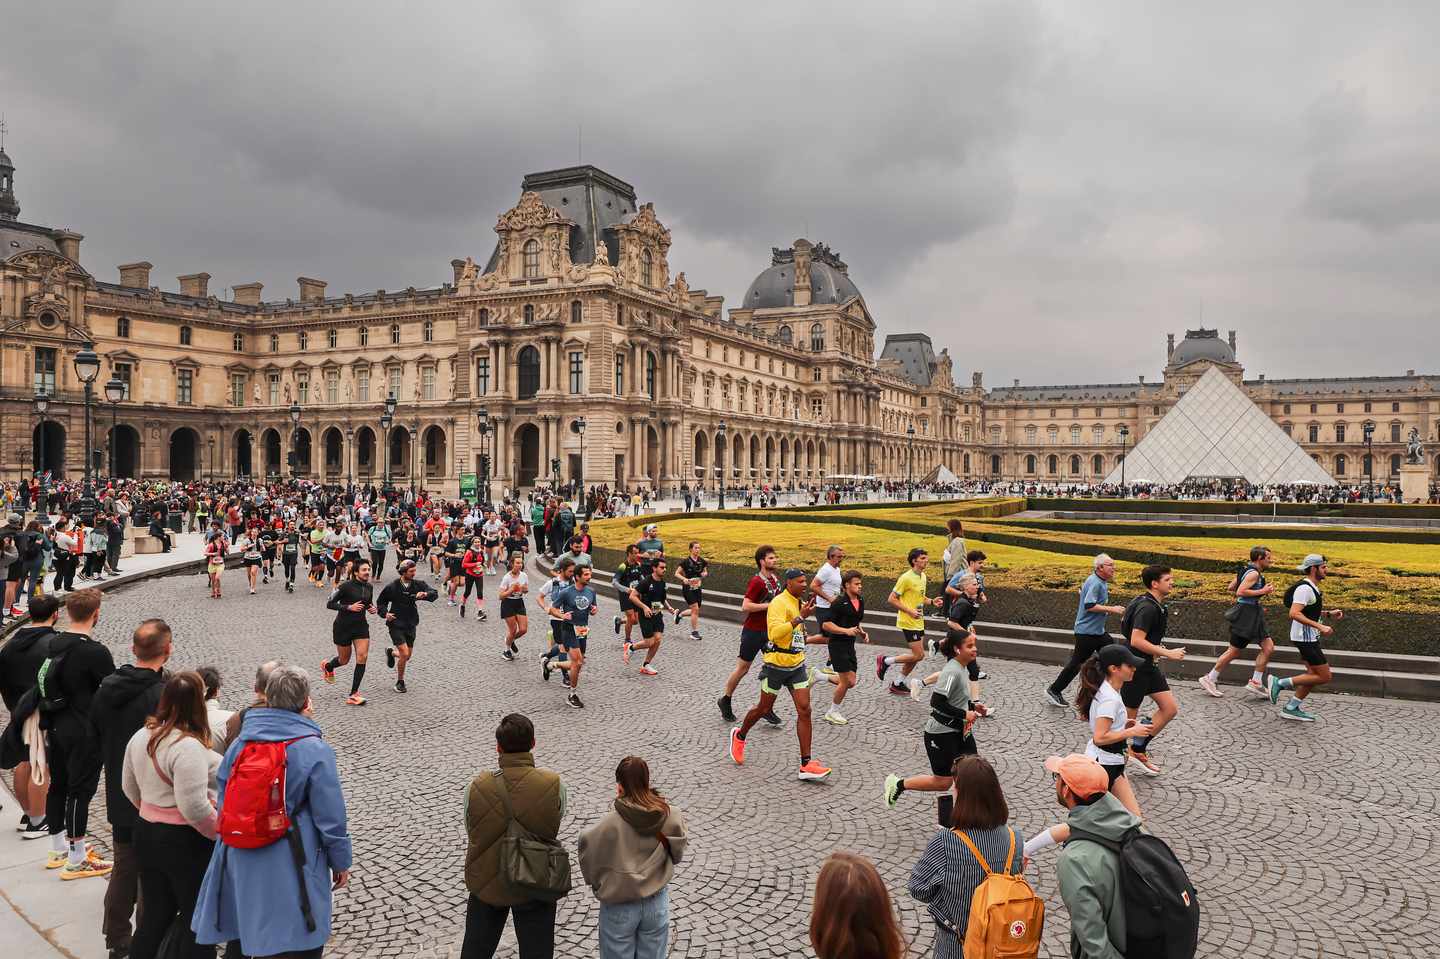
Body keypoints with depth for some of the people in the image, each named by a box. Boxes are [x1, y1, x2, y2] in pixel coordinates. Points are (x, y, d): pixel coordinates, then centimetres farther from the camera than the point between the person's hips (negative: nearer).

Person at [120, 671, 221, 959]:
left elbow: (130, 787, 15)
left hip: (146, 834, 8)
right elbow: (194, 807, -27)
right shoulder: (188, 747, -25)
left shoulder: (141, 736, 2)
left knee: (155, 913, 20)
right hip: (186, 842, -8)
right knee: (198, 919, 7)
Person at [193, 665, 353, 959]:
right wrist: (341, 861, 1)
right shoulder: (315, 750, -16)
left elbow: (223, 802, 10)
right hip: (291, 866, -6)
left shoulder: (240, 743, 0)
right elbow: (330, 816, -12)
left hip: (241, 859, 6)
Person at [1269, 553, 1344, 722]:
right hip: (1305, 638, -10)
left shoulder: (1312, 587, 14)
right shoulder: (1304, 588, -19)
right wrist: (1320, 627, -30)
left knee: (1314, 674, 12)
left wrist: (1329, 614, 15)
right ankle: (1280, 683, -3)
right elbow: (1294, 614, -28)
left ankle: (1291, 708, 17)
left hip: (1310, 638, 10)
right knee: (1324, 676, -7)